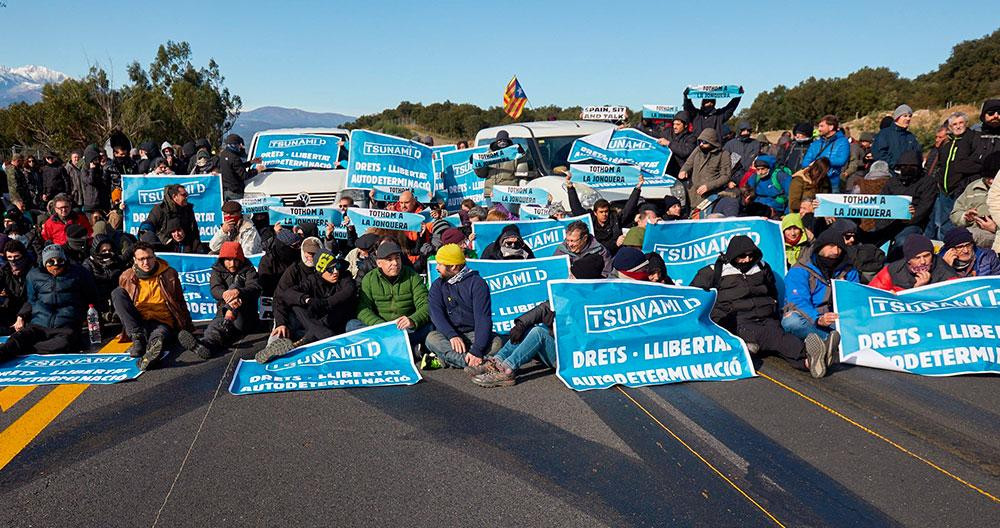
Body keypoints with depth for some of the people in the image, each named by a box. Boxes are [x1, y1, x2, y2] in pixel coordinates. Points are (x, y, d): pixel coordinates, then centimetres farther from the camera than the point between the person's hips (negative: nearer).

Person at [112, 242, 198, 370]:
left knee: (159, 334, -38)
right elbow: (120, 300, 18)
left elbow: (180, 303, 8)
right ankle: (137, 337, -25)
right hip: (136, 324, 3)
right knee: (117, 292, -16)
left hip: (162, 322, -3)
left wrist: (186, 329, 3)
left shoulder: (169, 274, 4)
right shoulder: (126, 277, 6)